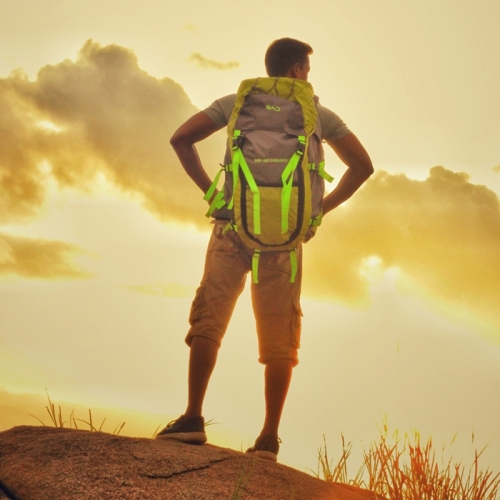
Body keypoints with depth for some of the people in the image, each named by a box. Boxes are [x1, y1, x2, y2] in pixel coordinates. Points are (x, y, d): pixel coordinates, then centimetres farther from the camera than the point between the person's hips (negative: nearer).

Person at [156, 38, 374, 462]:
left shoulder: (236, 102, 13)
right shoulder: (317, 113, 11)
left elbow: (182, 138, 6)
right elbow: (362, 165, 10)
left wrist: (211, 190, 9)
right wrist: (319, 209, 12)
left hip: (234, 224, 0)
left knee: (209, 319, 0)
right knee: (278, 338, 3)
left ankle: (193, 418, -10)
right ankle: (269, 437, -1)